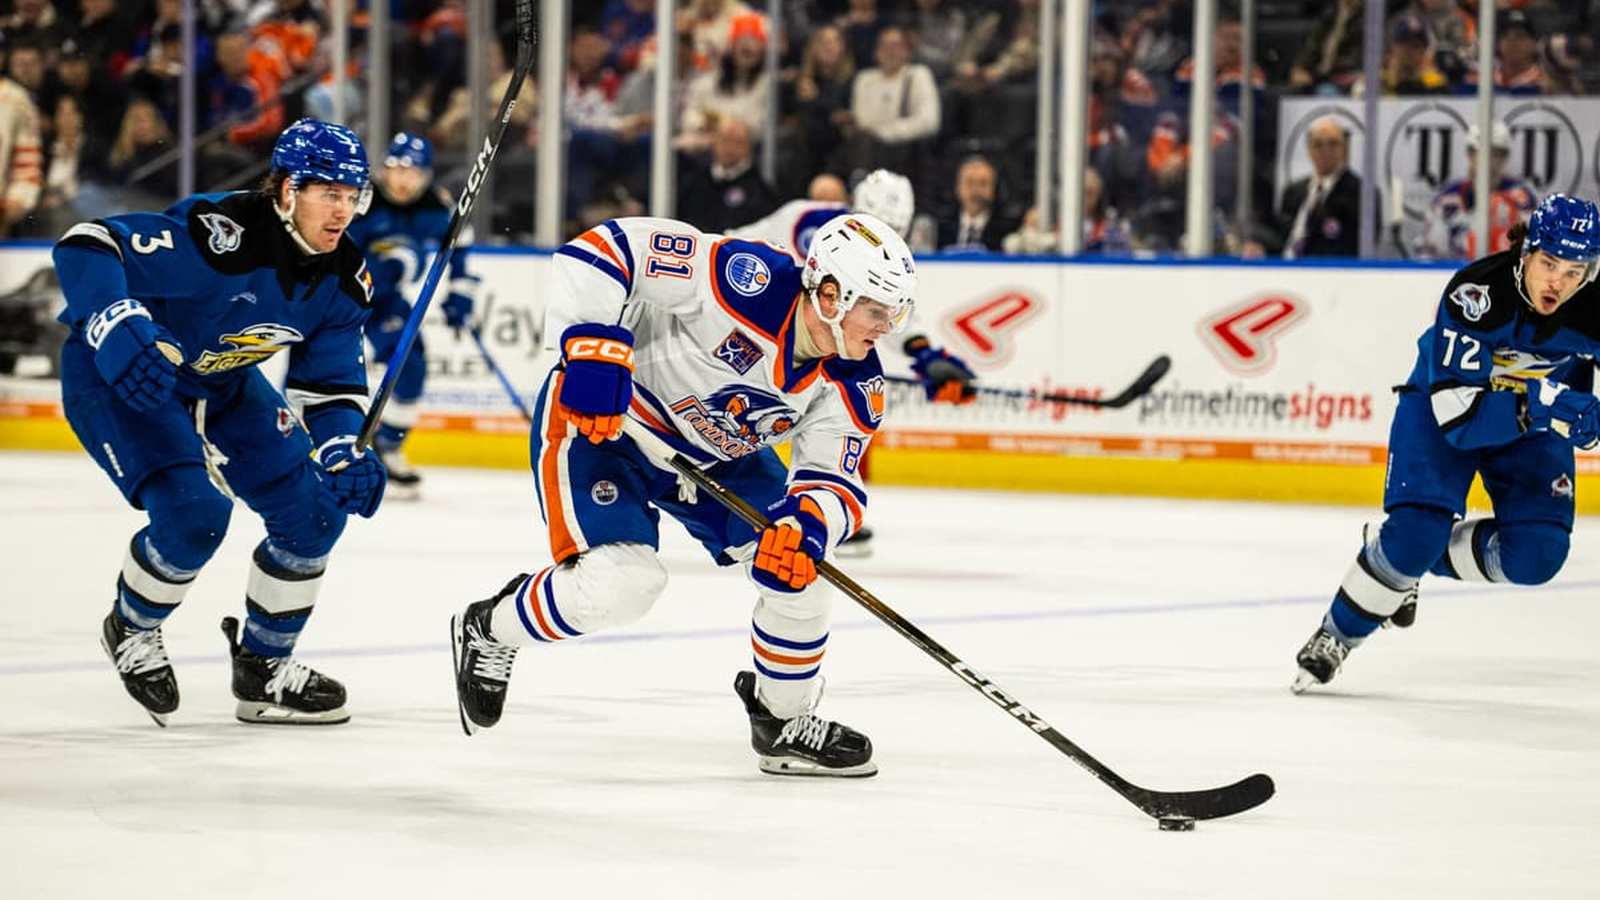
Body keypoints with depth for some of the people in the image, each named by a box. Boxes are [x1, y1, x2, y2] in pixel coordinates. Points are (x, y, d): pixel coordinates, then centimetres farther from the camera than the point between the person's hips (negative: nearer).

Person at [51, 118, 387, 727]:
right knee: (194, 512, -25)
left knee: (316, 508, -2)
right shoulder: (223, 235, -33)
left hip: (221, 384, 8)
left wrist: (343, 453, -18)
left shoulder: (343, 278, -9)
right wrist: (121, 332, -49)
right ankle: (131, 632, 5)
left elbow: (330, 384, 1)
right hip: (118, 377, -8)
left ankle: (263, 665, 16)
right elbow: (85, 248, -35)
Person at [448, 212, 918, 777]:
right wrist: (593, 352, -38)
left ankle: (784, 719, 18)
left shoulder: (854, 386, -12)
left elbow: (834, 482, -11)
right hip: (596, 419, -7)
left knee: (798, 567, -5)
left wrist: (807, 523, -35)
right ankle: (489, 630, 7)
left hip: (717, 454, 7)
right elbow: (602, 249, -32)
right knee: (621, 582, -22)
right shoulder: (749, 279, -32)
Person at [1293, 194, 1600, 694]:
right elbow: (1457, 413, -36)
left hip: (1536, 428, 3)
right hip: (1441, 402, -3)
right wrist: (1539, 406, -48)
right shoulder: (1476, 293, -34)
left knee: (1535, 554, -14)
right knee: (1417, 531, -21)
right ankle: (1334, 636, 2)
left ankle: (1414, 560, 11)